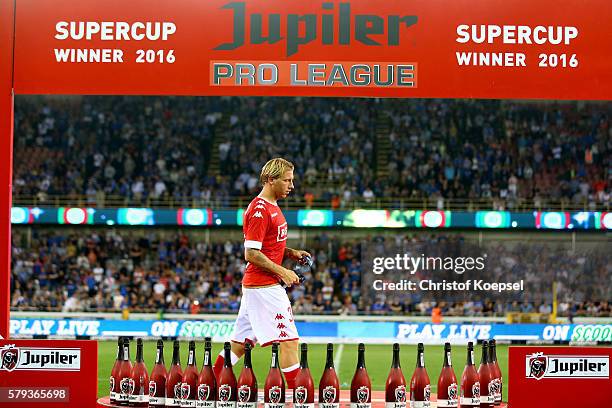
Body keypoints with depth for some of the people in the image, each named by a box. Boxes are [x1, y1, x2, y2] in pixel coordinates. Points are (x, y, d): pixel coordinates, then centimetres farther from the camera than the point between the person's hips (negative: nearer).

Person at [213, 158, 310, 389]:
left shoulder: (271, 207, 16)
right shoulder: (260, 210, -15)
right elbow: (251, 254, -19)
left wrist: (291, 253, 12)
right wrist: (282, 272, -16)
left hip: (255, 286, 10)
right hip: (264, 286, -10)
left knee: (240, 344, 12)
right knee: (289, 341, -9)